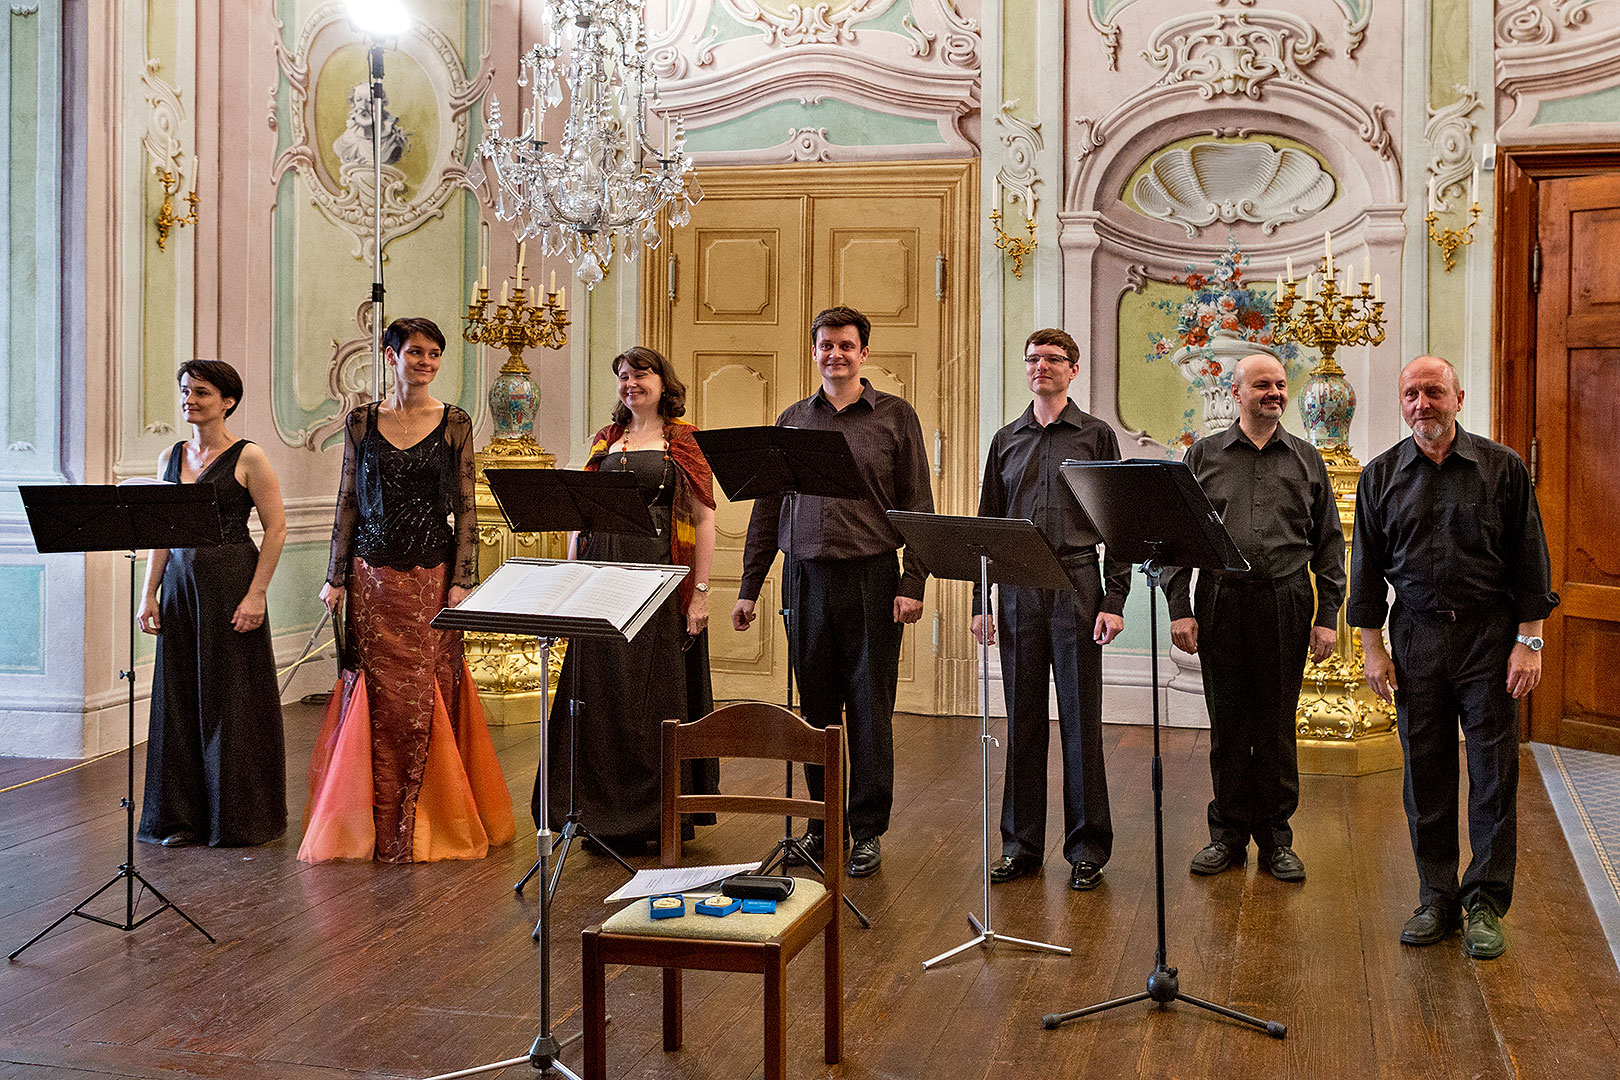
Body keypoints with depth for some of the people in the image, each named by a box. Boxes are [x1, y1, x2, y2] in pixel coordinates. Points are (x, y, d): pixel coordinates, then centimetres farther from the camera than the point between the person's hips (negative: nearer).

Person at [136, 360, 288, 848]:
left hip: (231, 580, -5)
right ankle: (183, 815, 15)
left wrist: (256, 594, -14)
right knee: (179, 698, 6)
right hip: (179, 583, 6)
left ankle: (238, 817, 10)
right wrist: (150, 594, 7)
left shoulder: (248, 457, -5)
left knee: (231, 697, 0)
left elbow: (276, 528, -7)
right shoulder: (170, 457, 13)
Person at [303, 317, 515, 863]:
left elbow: (465, 509, 1)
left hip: (431, 576, -1)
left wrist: (463, 580, -6)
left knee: (425, 699, -1)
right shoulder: (361, 421, 6)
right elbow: (348, 501, 8)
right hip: (372, 576, 1)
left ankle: (423, 826, 9)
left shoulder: (454, 423, 3)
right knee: (378, 697, 2)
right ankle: (378, 827, 10)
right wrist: (335, 577, 4)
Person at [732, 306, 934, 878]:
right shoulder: (792, 420, 12)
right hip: (807, 577, 3)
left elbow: (918, 506, 1)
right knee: (816, 707, 8)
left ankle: (867, 831, 10)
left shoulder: (895, 416, 4)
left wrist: (913, 583, -8)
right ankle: (823, 820, 20)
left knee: (869, 708, 1)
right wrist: (749, 587, 11)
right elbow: (767, 509, 14)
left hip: (871, 578, -3)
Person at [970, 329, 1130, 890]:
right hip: (1017, 588, 3)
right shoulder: (1006, 440, 13)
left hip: (1077, 584, -3)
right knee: (1022, 719, 7)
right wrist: (980, 602, 7)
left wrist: (1115, 600, -7)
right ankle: (1022, 844, 16)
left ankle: (1088, 848, 9)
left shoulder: (1096, 435, 4)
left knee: (1080, 719, 0)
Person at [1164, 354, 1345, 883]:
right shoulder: (1203, 456, 7)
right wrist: (1179, 609, -2)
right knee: (1227, 722, 5)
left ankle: (1276, 836, 15)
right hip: (1221, 601, 0)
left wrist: (1328, 615, 2)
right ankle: (1228, 833, 16)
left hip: (1285, 603, 0)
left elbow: (1328, 542, 10)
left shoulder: (1305, 459, 10)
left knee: (1276, 723, 4)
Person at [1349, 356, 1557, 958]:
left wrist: (1529, 641, -5)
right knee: (1425, 772, 5)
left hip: (1490, 636, -2)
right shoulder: (1381, 476, 6)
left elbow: (1529, 559, 1)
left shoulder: (1502, 468, 1)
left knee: (1494, 771, 0)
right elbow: (1367, 568, 9)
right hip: (1416, 635, 2)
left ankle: (1485, 905, 10)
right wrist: (1373, 649, 5)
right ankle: (1437, 898, 16)